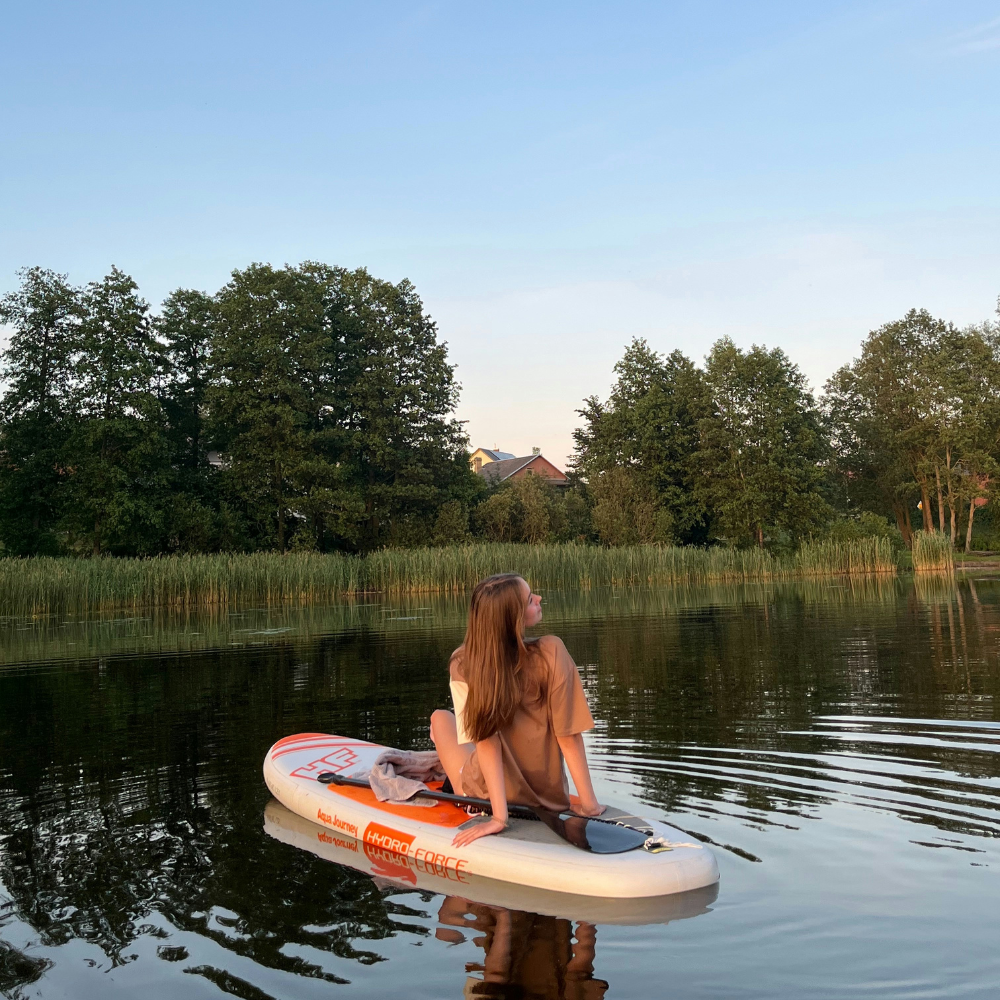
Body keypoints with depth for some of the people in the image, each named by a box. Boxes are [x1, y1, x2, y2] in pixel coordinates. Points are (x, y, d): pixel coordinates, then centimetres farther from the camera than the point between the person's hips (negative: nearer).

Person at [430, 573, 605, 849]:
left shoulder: (464, 665, -20)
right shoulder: (551, 652, -21)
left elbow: (486, 739, -22)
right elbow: (569, 736, -18)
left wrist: (499, 817, -19)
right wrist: (589, 804, -12)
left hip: (487, 796, -1)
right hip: (550, 799, 2)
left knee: (441, 717, 25)